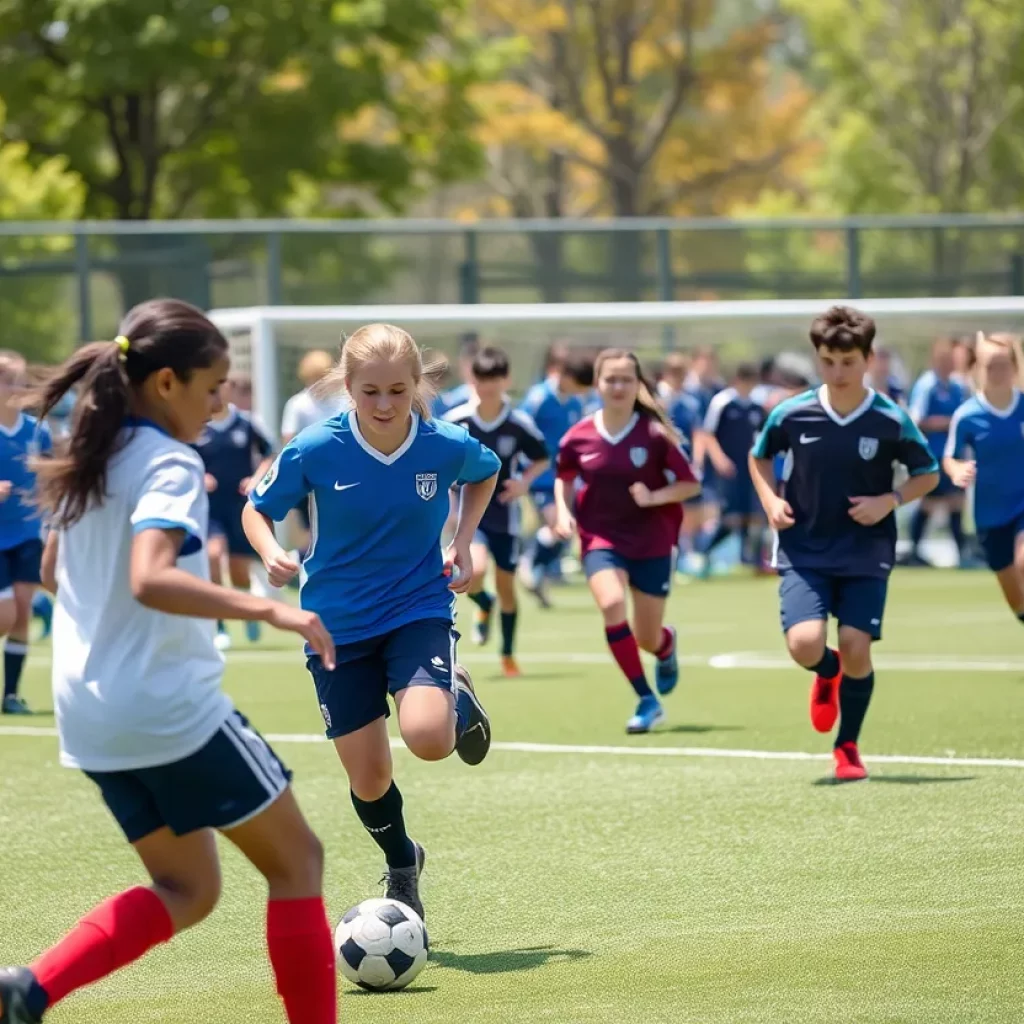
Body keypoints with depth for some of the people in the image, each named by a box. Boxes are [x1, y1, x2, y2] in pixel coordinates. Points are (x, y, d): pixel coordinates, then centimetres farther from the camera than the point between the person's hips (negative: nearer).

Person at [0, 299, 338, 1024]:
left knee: (186, 890, 15)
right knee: (297, 860, 7)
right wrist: (268, 610, -34)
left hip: (90, 713, 8)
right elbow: (150, 579, -31)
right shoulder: (170, 464, -15)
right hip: (172, 706, -8)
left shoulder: (90, 461, 11)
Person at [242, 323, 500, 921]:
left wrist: (464, 543, 0)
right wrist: (271, 552, -24)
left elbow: (487, 473, 12)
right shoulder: (316, 450, -17)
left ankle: (461, 700, 12)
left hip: (421, 610, -1)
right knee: (369, 780, 5)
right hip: (339, 623, 1)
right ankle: (403, 869, 37)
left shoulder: (447, 445, -13)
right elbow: (258, 509, -2)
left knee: (428, 737, -26)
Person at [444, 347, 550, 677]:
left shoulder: (520, 424, -9)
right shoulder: (455, 421, -9)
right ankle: (484, 607, 13)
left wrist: (525, 481, -13)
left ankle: (508, 655, 27)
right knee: (474, 572, -25)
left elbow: (542, 460, 4)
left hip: (504, 513, 1)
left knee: (505, 584, 9)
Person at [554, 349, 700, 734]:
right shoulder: (579, 437, -5)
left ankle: (667, 644, 49)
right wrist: (563, 511, -3)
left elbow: (690, 483, -6)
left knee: (647, 638, 6)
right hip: (601, 539, 1)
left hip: (651, 543, -1)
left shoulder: (655, 434, -12)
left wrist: (653, 497, -21)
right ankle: (646, 700, -17)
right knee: (612, 604, -29)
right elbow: (564, 477, 14)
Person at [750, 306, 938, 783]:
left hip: (866, 555, 0)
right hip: (804, 551, 0)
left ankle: (847, 747, 17)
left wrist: (889, 501, -13)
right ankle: (828, 674, 24)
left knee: (856, 649, -8)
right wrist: (770, 499, -5)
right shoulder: (791, 414, -6)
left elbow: (928, 474, 4)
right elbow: (759, 456, 13)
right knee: (805, 645, -17)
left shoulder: (891, 421, -9)